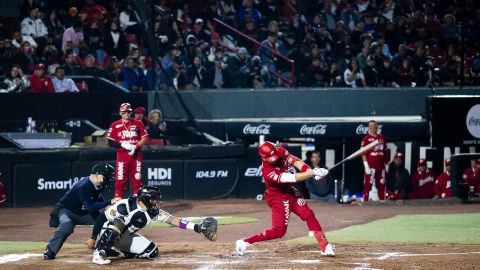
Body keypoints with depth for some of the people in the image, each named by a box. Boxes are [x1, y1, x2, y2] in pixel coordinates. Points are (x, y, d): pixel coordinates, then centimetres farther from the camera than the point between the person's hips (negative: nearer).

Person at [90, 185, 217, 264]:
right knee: (117, 223, -39)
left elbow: (173, 220, -14)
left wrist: (197, 228, -22)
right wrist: (93, 238, -23)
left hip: (126, 237, 7)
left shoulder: (154, 212, -11)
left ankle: (115, 252, -1)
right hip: (107, 233, -7)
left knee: (151, 251, -9)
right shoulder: (125, 206, -29)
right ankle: (99, 253, -36)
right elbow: (102, 218, -23)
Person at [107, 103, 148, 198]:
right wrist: (123, 145, -15)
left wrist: (135, 146, -13)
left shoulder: (138, 123, 7)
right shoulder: (115, 125, 4)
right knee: (120, 180, -4)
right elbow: (111, 143, 0)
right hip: (122, 155, -1)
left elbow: (145, 138, 2)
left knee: (137, 180, 2)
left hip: (136, 155, 1)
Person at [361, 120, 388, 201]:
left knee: (381, 185, 8)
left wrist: (386, 163, 15)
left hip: (381, 166, 5)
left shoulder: (382, 137, 15)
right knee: (368, 185, -8)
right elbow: (363, 153, -6)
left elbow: (385, 151, 19)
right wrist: (366, 166, -15)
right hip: (371, 166, -5)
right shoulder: (366, 139, -1)